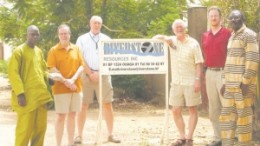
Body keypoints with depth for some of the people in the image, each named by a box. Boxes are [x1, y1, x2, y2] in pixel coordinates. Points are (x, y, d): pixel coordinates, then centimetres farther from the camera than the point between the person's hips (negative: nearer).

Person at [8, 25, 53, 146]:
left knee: (41, 126, 10)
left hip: (40, 95, 7)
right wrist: (20, 93, -20)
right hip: (26, 96, -7)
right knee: (25, 127, -7)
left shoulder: (39, 51, 16)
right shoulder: (19, 51, -7)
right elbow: (13, 73, -12)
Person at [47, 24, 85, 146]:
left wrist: (73, 80, -12)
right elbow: (52, 69, -8)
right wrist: (65, 81, -16)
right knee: (61, 116, -3)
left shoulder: (76, 49, 9)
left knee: (72, 116, 8)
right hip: (60, 88, -3)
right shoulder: (53, 50, -1)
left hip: (76, 87, 3)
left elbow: (81, 66, 3)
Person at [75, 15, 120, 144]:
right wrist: (90, 73, -10)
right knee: (83, 105, -2)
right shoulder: (82, 39, 6)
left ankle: (110, 135, 4)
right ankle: (79, 135, 3)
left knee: (108, 104, -2)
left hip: (103, 75, 2)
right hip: (86, 75, -1)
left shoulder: (106, 39, 11)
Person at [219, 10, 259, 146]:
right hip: (231, 84, 9)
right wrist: (225, 82, 19)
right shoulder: (232, 37, 20)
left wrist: (245, 82, -19)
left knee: (243, 115, -5)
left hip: (242, 84, -9)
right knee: (226, 115, 8)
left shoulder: (249, 35, -7)